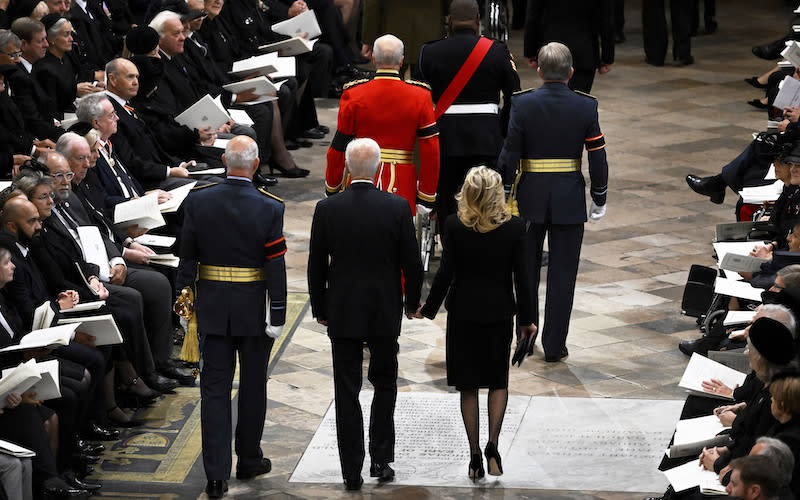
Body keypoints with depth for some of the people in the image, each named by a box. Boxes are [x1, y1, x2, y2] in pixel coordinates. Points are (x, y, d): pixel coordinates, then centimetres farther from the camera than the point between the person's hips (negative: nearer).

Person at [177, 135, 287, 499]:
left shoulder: (198, 201, -6)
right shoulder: (270, 208, -12)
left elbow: (187, 258, -1)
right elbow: (276, 268, -11)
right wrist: (277, 316, -5)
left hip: (212, 309, 1)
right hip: (254, 309, -1)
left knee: (215, 389, 3)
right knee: (252, 386, 15)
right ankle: (249, 461, 28)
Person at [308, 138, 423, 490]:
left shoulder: (327, 209, -9)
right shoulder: (397, 208, -10)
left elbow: (316, 266, -2)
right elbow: (412, 263, -4)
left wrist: (319, 309, 12)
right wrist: (412, 301, 13)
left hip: (342, 314, 0)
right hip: (385, 313, 0)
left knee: (347, 392, 6)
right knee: (384, 385, 18)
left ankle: (352, 472, 7)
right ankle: (381, 459, 14)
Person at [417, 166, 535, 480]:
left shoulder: (454, 226, -12)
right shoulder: (514, 227, -10)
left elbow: (445, 274, -10)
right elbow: (521, 277, -7)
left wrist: (429, 309, 4)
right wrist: (526, 319, 4)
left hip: (463, 313, 0)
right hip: (499, 313, 0)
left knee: (468, 386, 11)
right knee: (498, 381, 16)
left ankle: (475, 455, 10)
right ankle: (492, 445, -2)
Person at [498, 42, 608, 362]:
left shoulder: (522, 105, -10)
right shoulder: (586, 107, -7)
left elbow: (509, 155, -9)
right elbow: (598, 158, -4)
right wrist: (599, 199, 8)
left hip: (530, 197, 0)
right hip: (569, 200, 0)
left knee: (527, 270, 16)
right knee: (562, 273, 6)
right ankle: (554, 345, 8)